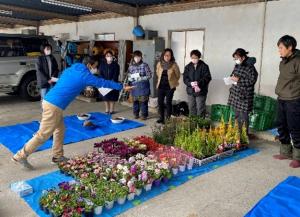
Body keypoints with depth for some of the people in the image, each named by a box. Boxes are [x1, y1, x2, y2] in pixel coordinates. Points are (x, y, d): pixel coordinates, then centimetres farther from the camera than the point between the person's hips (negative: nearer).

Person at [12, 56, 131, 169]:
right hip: (54, 105, -10)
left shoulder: (71, 69, 16)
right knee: (43, 134, -2)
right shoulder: (85, 75, -7)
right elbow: (102, 82, -1)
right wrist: (121, 87, 8)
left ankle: (57, 156, 25)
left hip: (49, 100, 10)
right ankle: (21, 156, 6)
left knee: (60, 129, 18)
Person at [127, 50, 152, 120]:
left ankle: (144, 115, 11)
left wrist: (141, 78, -18)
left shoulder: (145, 65, -5)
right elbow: (129, 76, 11)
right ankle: (136, 114, 24)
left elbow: (149, 75, -7)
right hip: (134, 86, 3)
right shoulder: (131, 66, 6)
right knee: (135, 100, 8)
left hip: (143, 86, -3)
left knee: (143, 101, -1)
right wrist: (132, 77, -11)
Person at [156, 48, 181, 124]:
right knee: (160, 102, 5)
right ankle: (161, 118, 19)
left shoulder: (174, 65, -10)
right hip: (161, 86, 4)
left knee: (168, 102, -2)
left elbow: (178, 75, 1)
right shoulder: (159, 64, 0)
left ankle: (168, 118, 9)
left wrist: (173, 82, 9)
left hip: (170, 87, -4)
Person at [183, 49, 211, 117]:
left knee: (200, 109, 0)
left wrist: (198, 83, -23)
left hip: (201, 91, -4)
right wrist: (190, 83, -17)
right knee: (191, 108, 12)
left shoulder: (204, 66, -4)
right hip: (190, 91, 4)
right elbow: (185, 78, 2)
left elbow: (207, 78, -9)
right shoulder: (188, 67, 7)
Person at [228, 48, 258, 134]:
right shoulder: (237, 66, 8)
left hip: (244, 95, -8)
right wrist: (232, 77, 1)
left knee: (244, 117, -1)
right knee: (237, 116, 15)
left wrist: (239, 80, -22)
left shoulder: (250, 67, -14)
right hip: (235, 94, 8)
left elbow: (252, 80, -18)